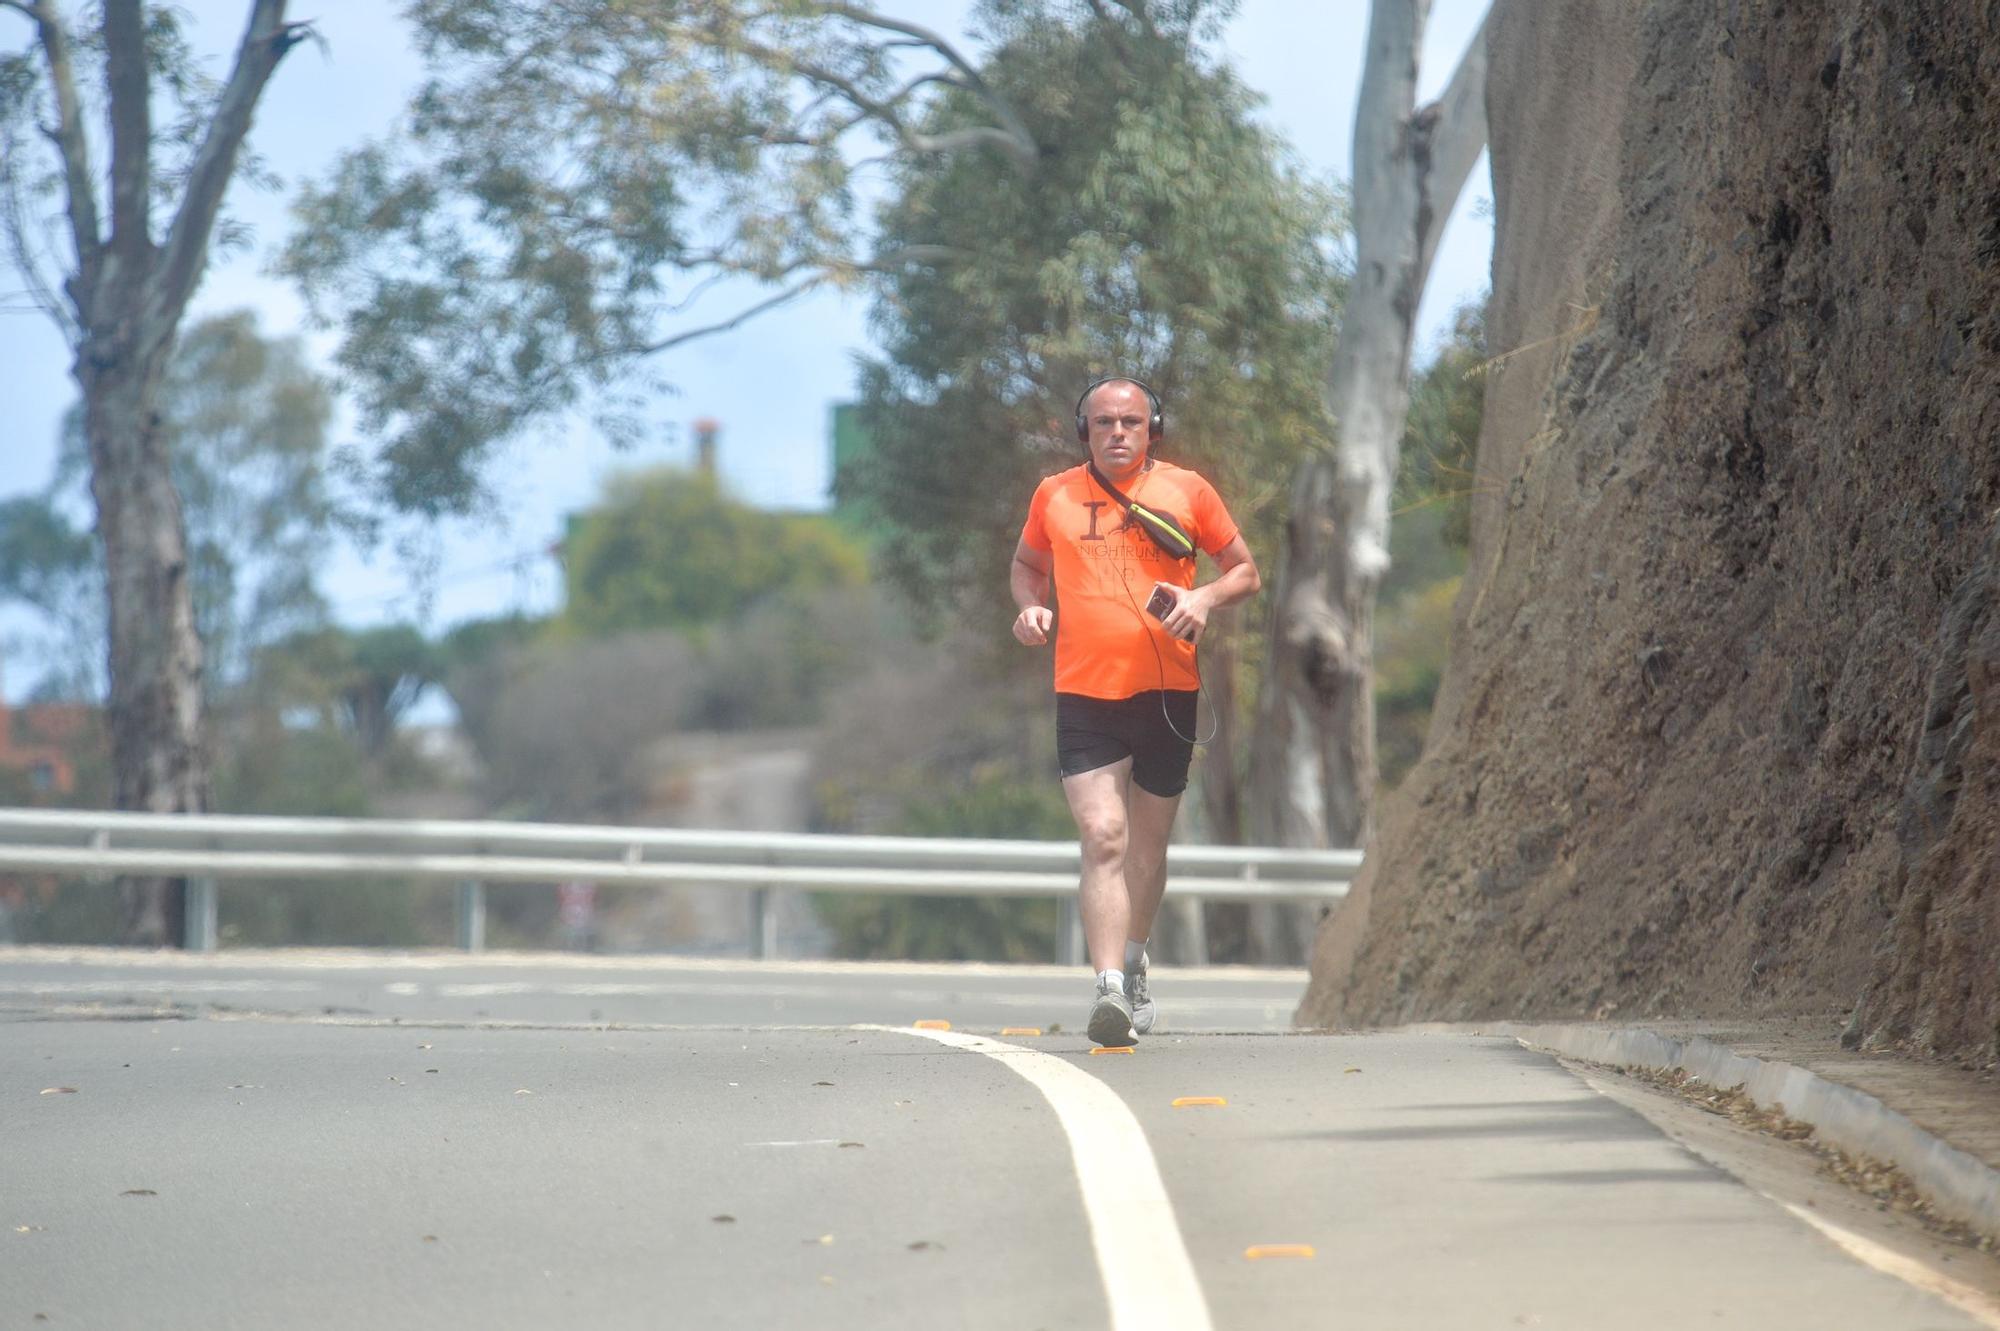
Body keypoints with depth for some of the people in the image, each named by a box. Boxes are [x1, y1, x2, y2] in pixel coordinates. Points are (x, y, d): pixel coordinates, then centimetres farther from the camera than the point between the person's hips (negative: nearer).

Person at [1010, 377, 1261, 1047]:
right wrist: (1030, 606, 2)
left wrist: (1205, 597, -10)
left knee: (1148, 844, 13)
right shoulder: (1055, 496, 6)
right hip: (1084, 692, -1)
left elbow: (1245, 571, 11)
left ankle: (1133, 962, 36)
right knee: (1102, 836, -16)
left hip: (1167, 690, 1)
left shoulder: (1186, 491, 3)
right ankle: (1109, 987, -24)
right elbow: (1026, 565, 23)